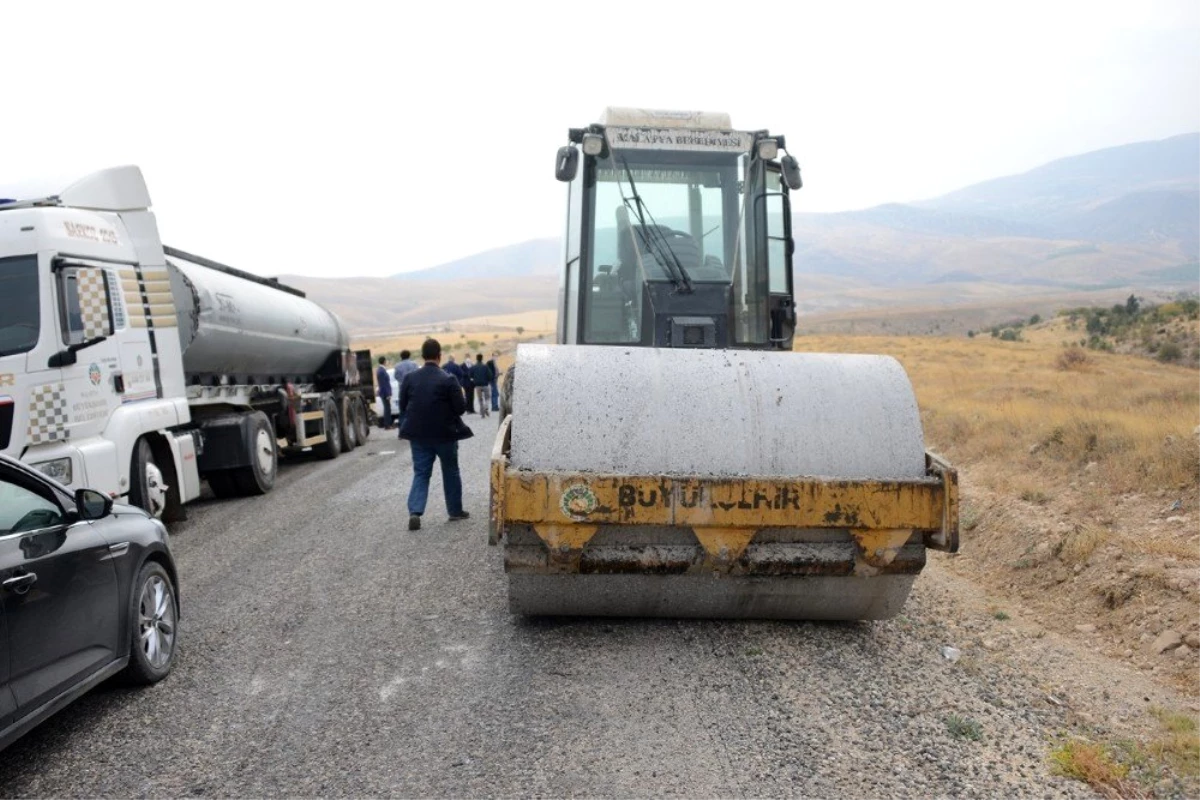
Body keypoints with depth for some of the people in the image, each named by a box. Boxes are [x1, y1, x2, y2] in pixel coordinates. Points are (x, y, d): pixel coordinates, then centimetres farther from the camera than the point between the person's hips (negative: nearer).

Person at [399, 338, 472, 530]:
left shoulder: (410, 378, -2)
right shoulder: (448, 379, -14)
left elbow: (402, 406, 5)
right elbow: (461, 408, -11)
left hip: (418, 434, 3)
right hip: (445, 434, -2)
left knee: (421, 473, 7)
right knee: (450, 472, 15)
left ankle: (415, 512, -10)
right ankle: (455, 511, 24)